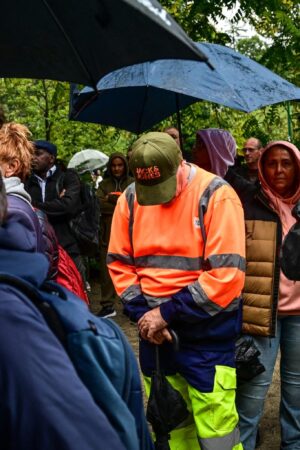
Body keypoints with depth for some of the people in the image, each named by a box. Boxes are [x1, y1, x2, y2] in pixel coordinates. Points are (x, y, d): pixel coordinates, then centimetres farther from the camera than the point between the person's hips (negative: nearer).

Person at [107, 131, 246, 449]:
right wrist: (142, 313, -8)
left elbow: (227, 275, -19)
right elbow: (119, 262, 6)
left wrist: (167, 312, -17)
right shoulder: (130, 199, 1)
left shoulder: (216, 195, -14)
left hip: (206, 333, -4)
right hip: (154, 328, 5)